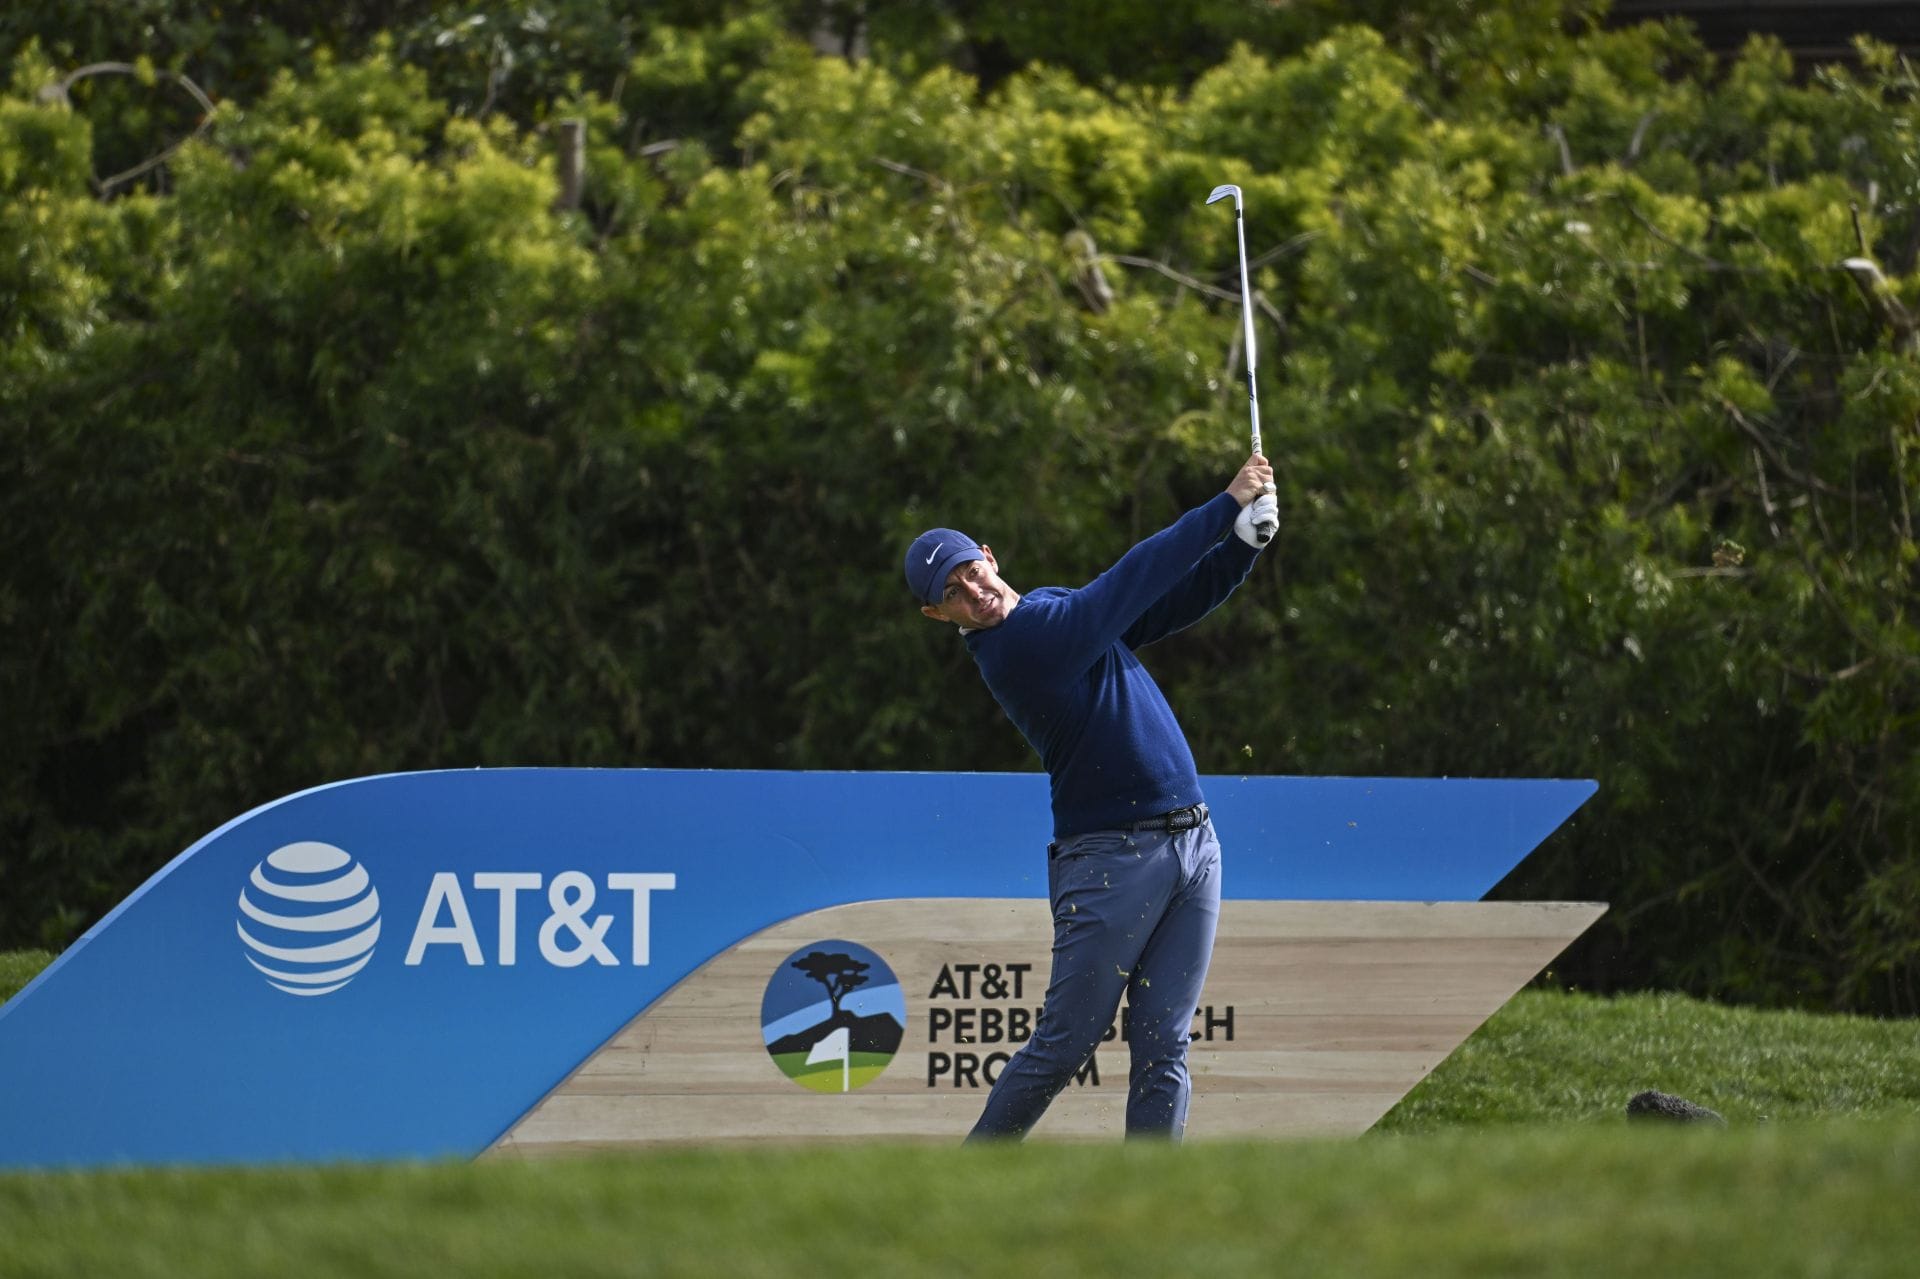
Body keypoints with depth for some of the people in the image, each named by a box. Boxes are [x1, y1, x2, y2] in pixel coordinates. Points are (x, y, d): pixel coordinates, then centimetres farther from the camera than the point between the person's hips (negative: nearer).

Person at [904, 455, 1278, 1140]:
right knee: (1064, 1044, -3)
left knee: (1163, 1050, 1)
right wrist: (1230, 501, -12)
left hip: (1192, 845, 7)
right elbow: (1135, 580, -16)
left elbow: (1182, 596, 16)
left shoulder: (1059, 606, 15)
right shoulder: (1016, 645, -13)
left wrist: (1245, 539, -3)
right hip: (1112, 860, -7)